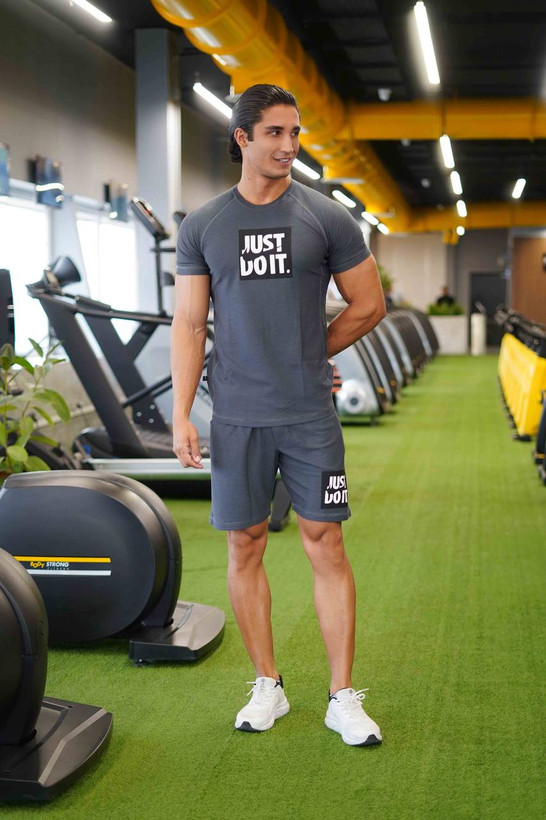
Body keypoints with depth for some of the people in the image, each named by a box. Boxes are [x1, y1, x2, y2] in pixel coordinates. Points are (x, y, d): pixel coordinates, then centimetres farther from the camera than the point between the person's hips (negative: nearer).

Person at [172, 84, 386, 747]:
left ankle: (343, 698, 9)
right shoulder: (202, 227, 4)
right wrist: (181, 414, -3)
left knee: (326, 546, 0)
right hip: (237, 417, 1)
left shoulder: (327, 218, 1)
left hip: (310, 415, -1)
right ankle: (268, 687, 22)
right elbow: (190, 325, 3)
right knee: (245, 547, 7)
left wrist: (305, 358, 10)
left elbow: (368, 305, 7)